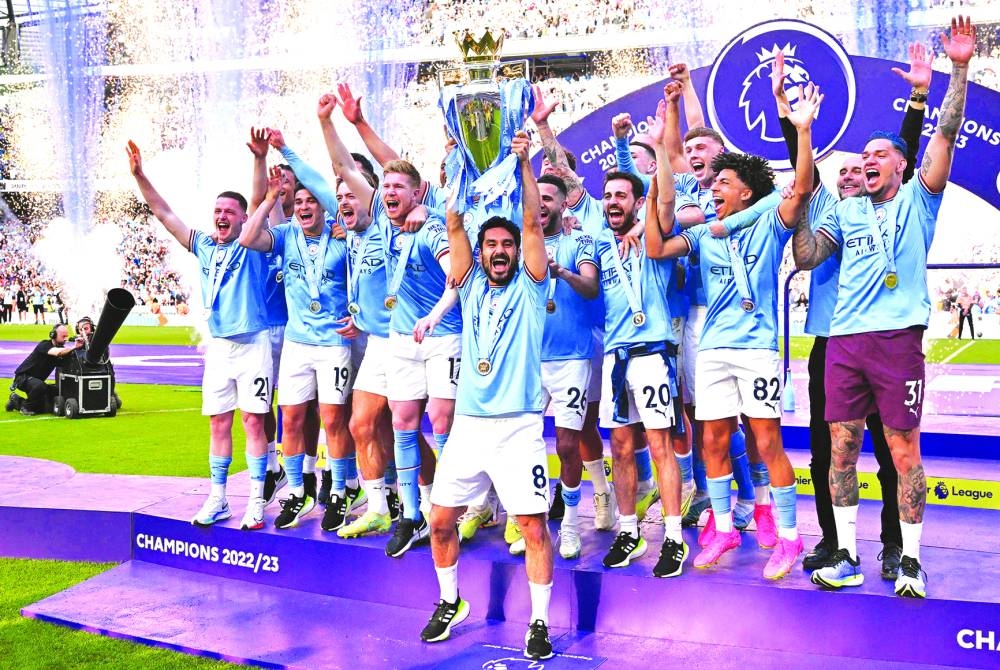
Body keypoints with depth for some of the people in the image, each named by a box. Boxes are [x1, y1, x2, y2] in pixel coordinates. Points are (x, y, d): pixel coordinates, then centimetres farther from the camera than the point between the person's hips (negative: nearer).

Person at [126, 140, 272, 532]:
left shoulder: (252, 245, -2)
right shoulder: (204, 246, 10)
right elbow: (164, 213, 11)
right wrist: (139, 175, 3)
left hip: (253, 344, -5)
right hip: (218, 346, 5)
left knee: (253, 422, -4)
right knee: (218, 423, 8)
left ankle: (256, 502, 2)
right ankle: (217, 499, 16)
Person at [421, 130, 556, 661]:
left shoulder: (529, 286, 5)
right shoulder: (471, 285, 12)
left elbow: (532, 222, -5)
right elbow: (454, 225, 4)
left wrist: (523, 164, -9)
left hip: (518, 425, -4)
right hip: (468, 422, 4)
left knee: (533, 526, -6)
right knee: (440, 521, 7)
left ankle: (540, 623, 8)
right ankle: (450, 602, 29)